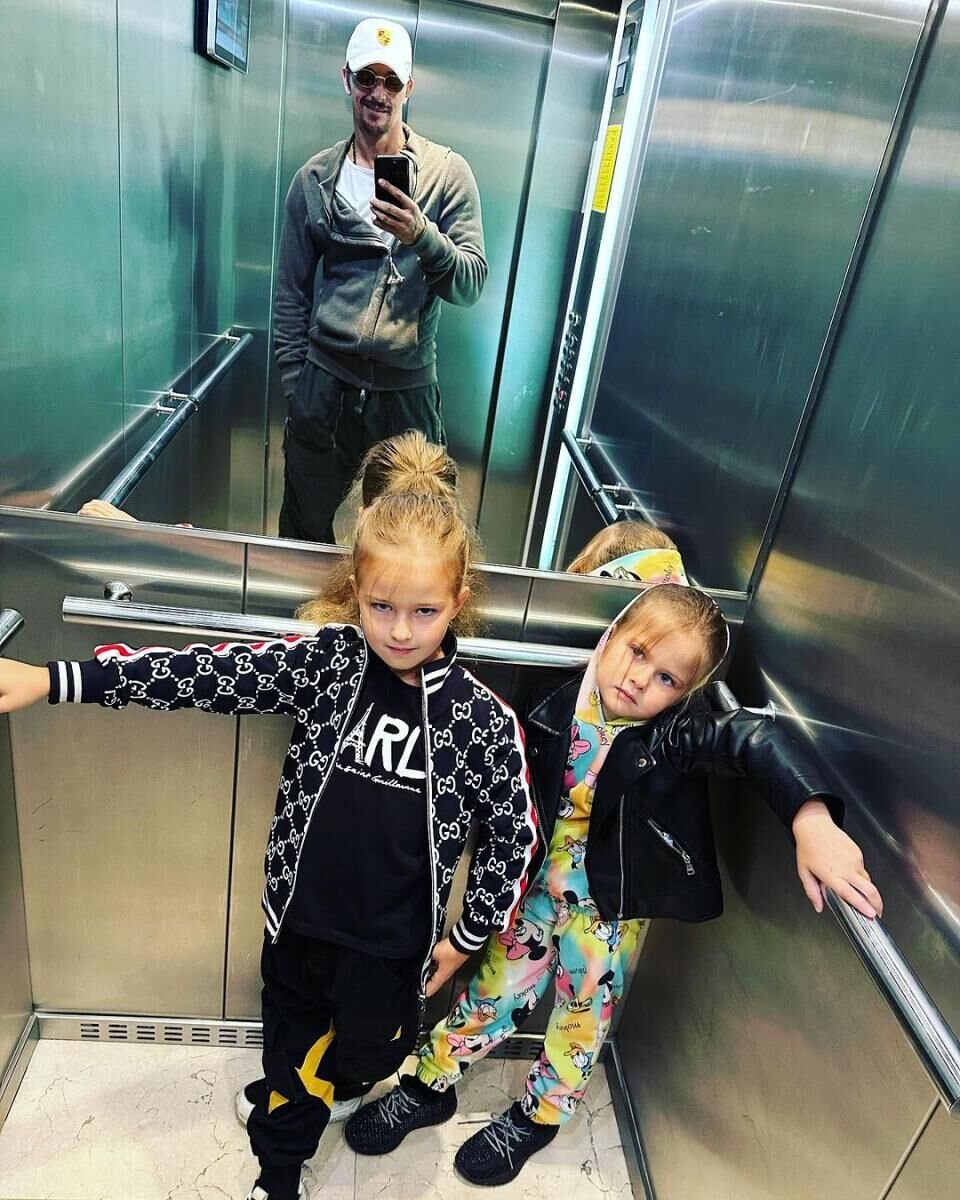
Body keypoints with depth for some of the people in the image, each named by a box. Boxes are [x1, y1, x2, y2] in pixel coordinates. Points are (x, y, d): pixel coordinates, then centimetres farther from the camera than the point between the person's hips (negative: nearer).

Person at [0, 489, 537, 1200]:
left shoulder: (482, 719, -20)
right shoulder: (328, 660, -15)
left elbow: (514, 835, -9)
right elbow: (215, 675, -17)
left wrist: (469, 936, -1)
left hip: (391, 945, -1)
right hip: (298, 917, 2)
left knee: (364, 1055, 23)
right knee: (291, 1047, 26)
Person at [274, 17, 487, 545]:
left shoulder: (448, 173, 1)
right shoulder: (314, 178, 6)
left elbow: (470, 284, -5)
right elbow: (291, 293, 9)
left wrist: (422, 235, -23)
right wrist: (294, 382, 5)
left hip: (407, 388, -1)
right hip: (323, 384, 2)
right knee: (305, 529, 12)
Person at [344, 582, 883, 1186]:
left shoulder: (679, 732, -25)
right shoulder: (563, 707, -16)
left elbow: (756, 739, -43)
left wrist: (813, 819, -59)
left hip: (611, 910, -1)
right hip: (539, 889, 2)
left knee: (585, 1014, 20)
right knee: (495, 992, 17)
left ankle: (537, 1117, 48)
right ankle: (430, 1087, 43)